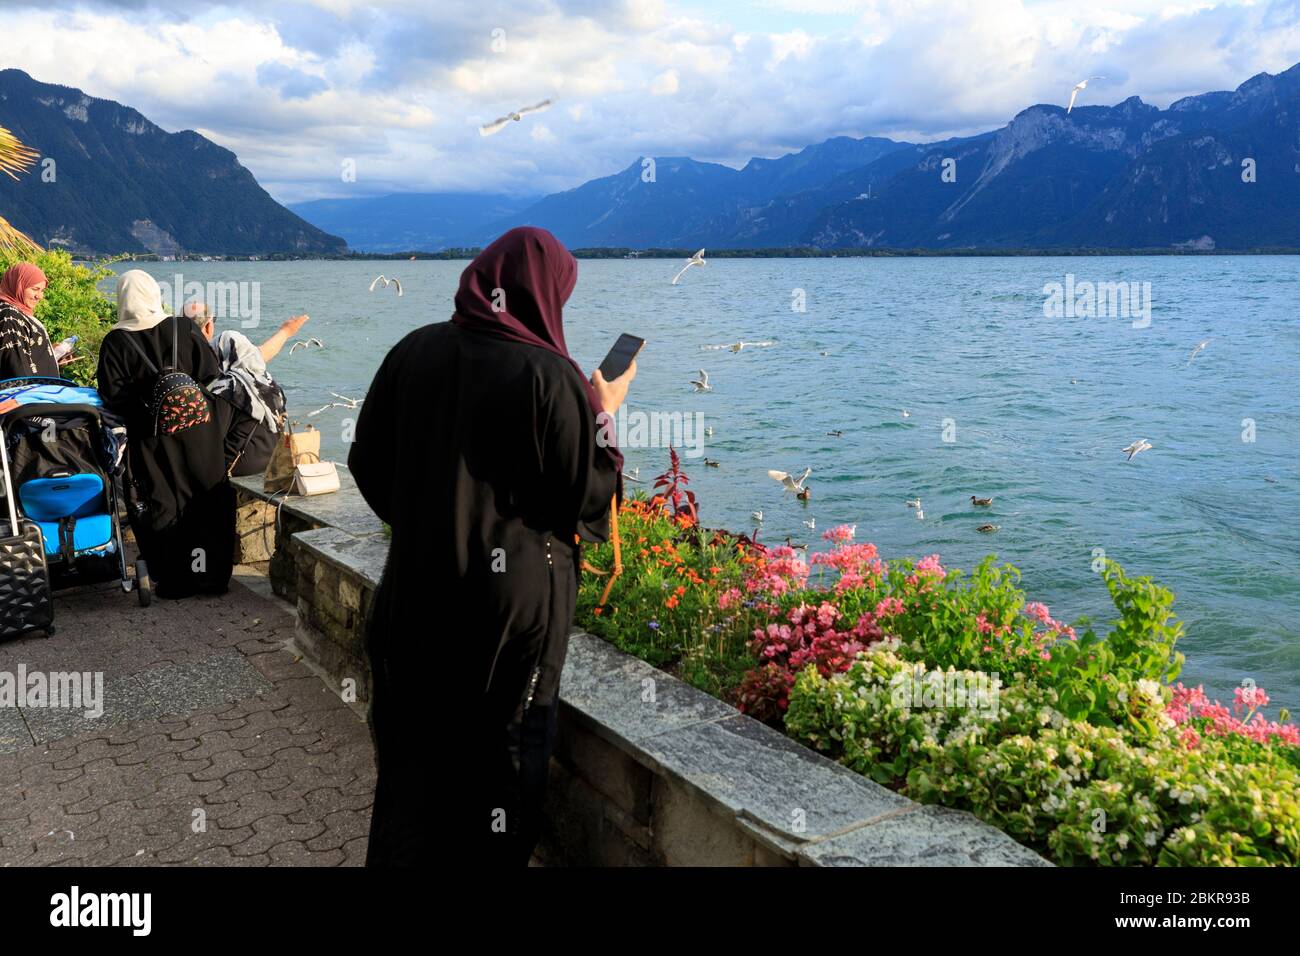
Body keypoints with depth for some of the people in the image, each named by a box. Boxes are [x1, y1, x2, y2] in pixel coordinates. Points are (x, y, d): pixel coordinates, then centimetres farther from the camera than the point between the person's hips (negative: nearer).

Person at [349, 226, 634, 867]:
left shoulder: (413, 352, -2)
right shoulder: (551, 377, -17)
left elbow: (368, 463, 6)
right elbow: (587, 501, -12)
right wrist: (602, 416, 1)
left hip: (416, 591, 5)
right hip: (514, 602, -4)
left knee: (410, 751, 21)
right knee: (502, 765, 14)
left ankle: (399, 854, 36)